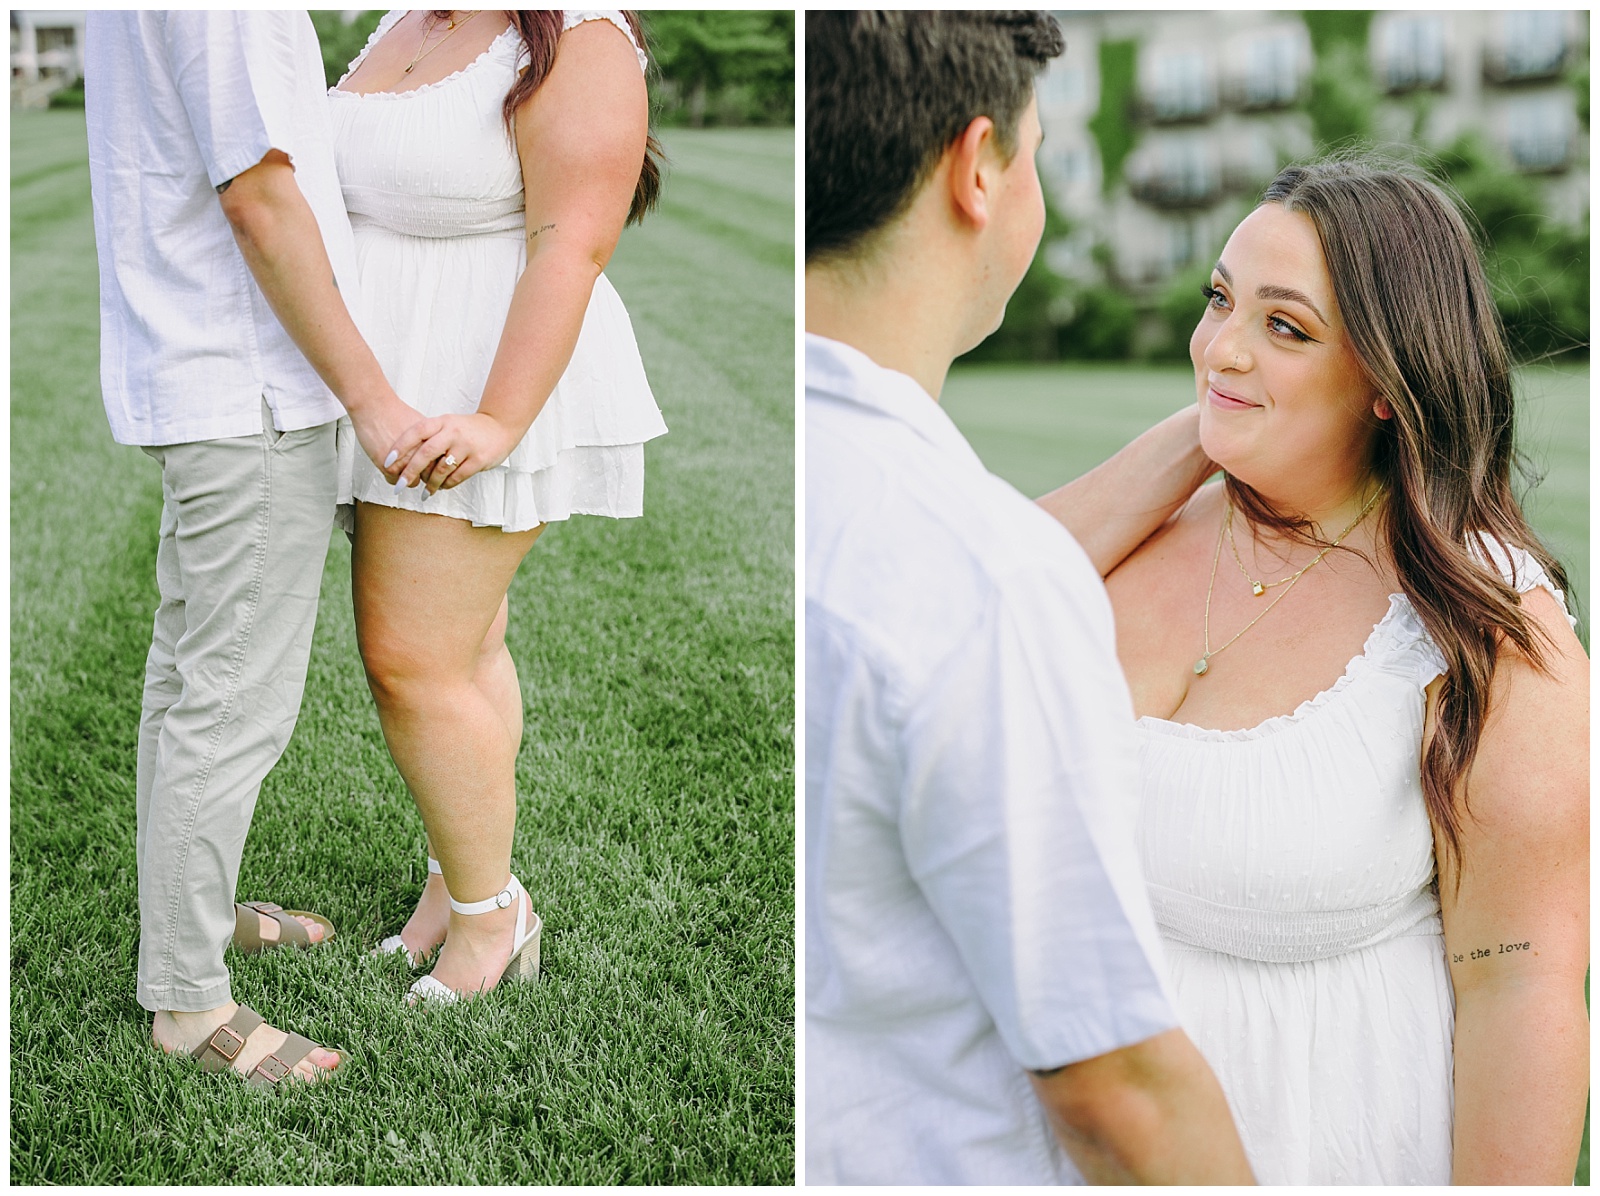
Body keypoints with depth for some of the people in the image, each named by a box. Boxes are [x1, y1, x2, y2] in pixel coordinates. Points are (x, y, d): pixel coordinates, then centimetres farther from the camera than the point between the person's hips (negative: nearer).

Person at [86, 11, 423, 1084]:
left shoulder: (130, 15, 12)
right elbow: (257, 199, -21)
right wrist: (369, 397, -17)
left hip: (190, 382, 10)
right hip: (251, 396, -10)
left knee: (193, 666, 19)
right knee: (236, 700, -2)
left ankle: (192, 908, 35)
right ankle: (188, 997, 8)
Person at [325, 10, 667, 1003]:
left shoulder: (576, 38, -16)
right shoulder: (411, 26, 12)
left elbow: (573, 247, -22)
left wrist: (499, 420, -28)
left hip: (489, 390, -8)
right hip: (400, 390, 8)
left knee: (414, 664, -7)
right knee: (462, 646, 14)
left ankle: (488, 914, 9)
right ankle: (457, 886, 25)